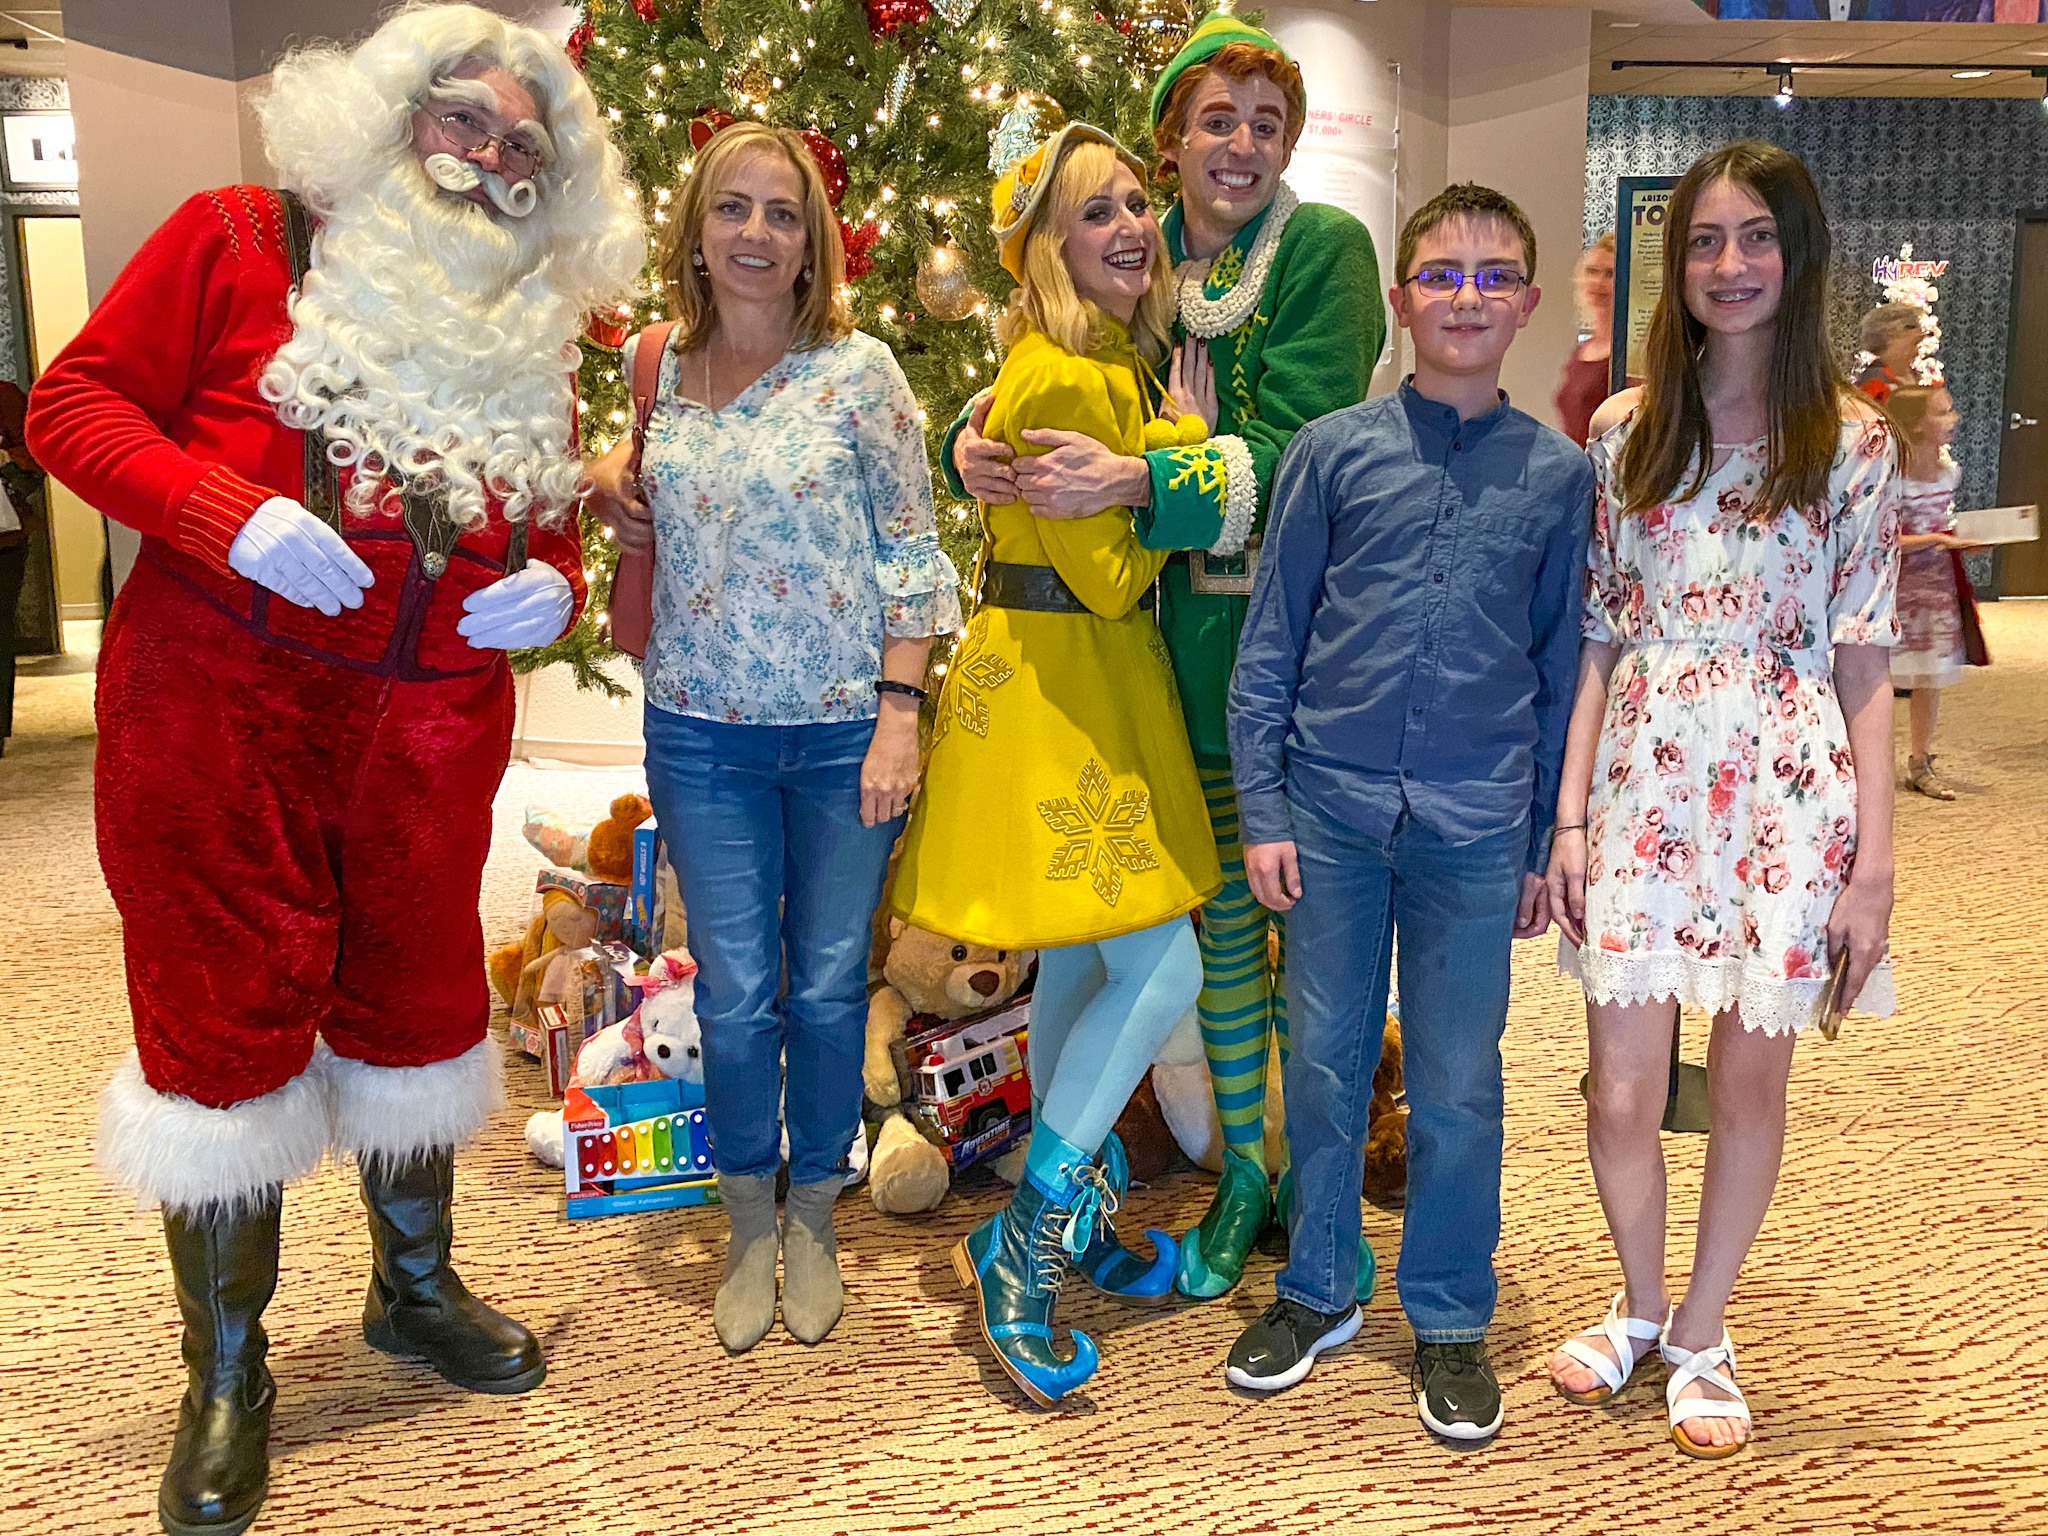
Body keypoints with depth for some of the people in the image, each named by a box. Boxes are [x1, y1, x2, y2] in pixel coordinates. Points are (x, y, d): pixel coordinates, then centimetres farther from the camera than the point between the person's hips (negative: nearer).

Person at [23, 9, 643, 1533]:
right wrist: (232, 516, -19)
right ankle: (228, 1375, 21)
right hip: (215, 707, -4)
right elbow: (74, 402, -4)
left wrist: (550, 582, -3)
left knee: (416, 995, 15)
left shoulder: (532, 330, 11)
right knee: (228, 1011, 3)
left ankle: (416, 1285, 38)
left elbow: (550, 525, 20)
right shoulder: (240, 242, -1)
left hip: (431, 723, 4)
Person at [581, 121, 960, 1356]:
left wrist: (900, 715, -11)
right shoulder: (657, 369, 4)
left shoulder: (859, 371, -5)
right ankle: (749, 1223, 29)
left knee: (829, 986, 9)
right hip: (703, 734, 2)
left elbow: (910, 556, -5)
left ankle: (814, 1217, 30)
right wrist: (609, 479, -1)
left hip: (845, 730, -2)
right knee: (736, 993, 8)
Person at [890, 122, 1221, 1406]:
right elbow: (1111, 575, -17)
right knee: (1162, 968, -9)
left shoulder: (1122, 364, 13)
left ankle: (1070, 1217, 32)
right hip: (1059, 689, -10)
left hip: (1096, 685, 10)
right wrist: (1187, 452, -7)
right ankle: (1022, 1242, 3)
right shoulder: (1063, 381, -19)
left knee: (1084, 961, 17)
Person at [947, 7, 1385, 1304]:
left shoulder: (1327, 250, -6)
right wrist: (974, 440, -14)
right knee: (1223, 915, 13)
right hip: (1187, 630, 4)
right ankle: (1242, 1174, 29)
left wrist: (1136, 482, -28)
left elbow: (1297, 448, -16)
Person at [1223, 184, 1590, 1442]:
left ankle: (1451, 1321, 28)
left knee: (1459, 1085, 9)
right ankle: (1319, 1292, 31)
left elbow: (1561, 665, 7)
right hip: (1332, 811, 0)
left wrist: (1548, 841, 6)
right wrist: (1263, 812, -1)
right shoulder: (1332, 452, 1)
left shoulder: (1559, 473, 4)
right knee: (1325, 1065, 11)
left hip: (1475, 827, 0)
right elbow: (1270, 644, 3)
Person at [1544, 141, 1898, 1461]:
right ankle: (1640, 1309, 30)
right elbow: (1598, 636, 5)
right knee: (1622, 1087, 3)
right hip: (1642, 779, 1)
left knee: (1749, 1079, 8)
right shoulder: (1625, 428, 5)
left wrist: (1873, 862, -3)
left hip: (1785, 789, -1)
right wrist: (1571, 813, 1)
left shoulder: (1853, 441, 0)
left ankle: (1702, 1332, 30)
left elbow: (1864, 665, 0)